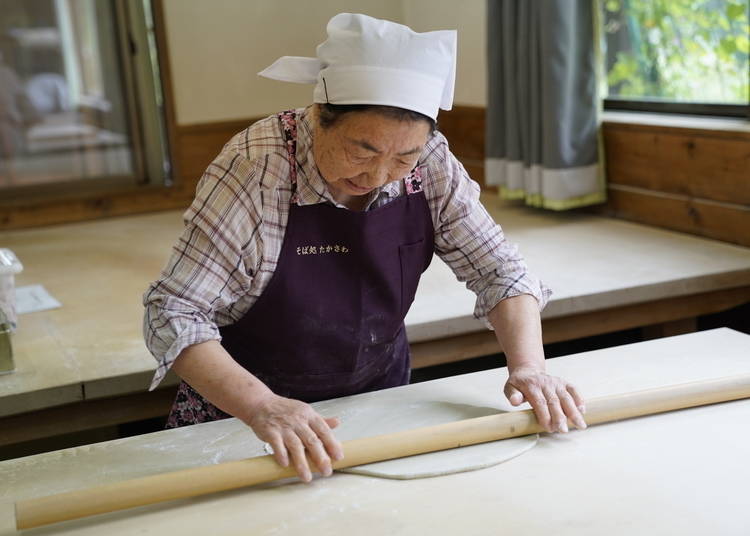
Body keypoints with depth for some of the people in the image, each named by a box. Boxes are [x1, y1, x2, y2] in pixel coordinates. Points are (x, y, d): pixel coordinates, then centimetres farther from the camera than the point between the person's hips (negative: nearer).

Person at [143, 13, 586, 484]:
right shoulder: (256, 168, -23)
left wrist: (528, 367, -22)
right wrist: (261, 406, -37)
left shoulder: (431, 163, -12)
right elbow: (175, 313, -23)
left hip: (379, 392, 3)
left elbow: (500, 271, -5)